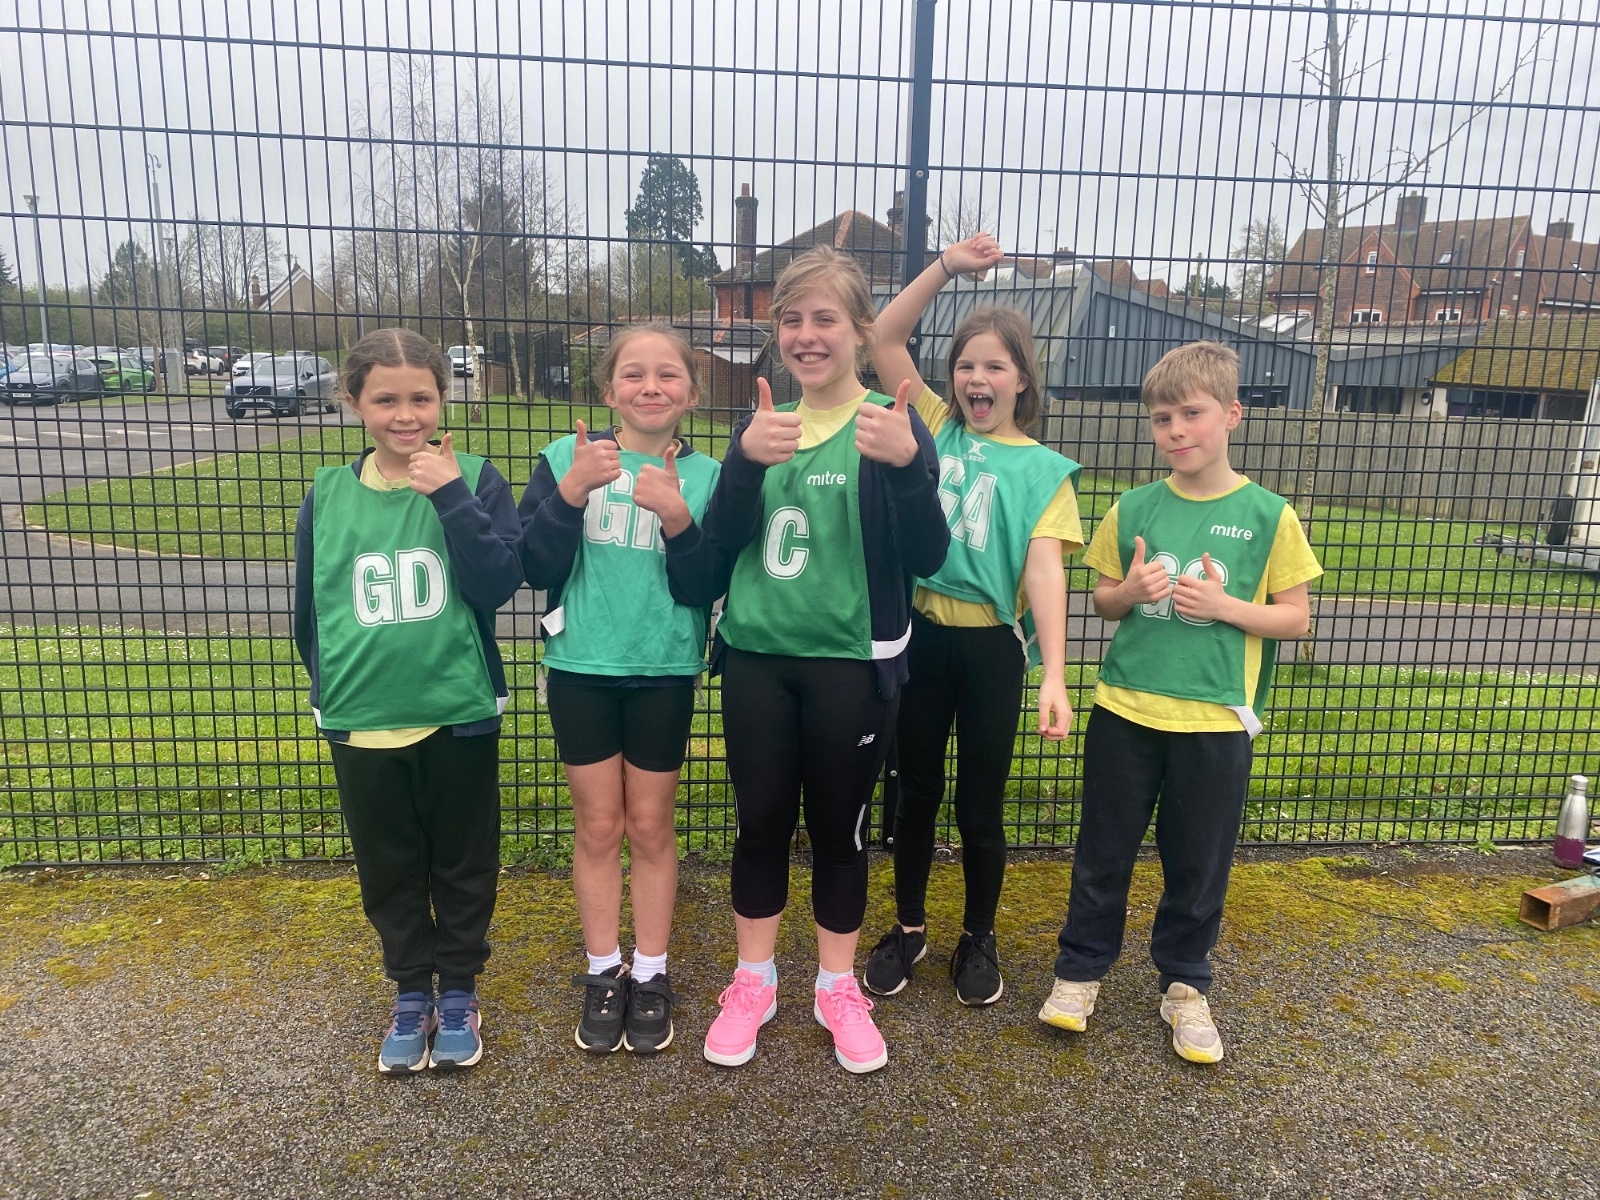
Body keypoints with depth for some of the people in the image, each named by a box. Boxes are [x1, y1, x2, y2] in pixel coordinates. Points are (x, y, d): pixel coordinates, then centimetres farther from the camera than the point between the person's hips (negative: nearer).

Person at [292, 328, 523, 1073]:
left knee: (463, 863, 14)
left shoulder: (474, 480, -6)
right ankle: (411, 993, 36)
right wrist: (334, 685, 12)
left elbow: (500, 584, -17)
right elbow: (309, 611, 10)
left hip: (459, 716, -2)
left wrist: (451, 495, -22)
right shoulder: (327, 496, 0)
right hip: (360, 723, 2)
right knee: (389, 869, 16)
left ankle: (459, 991, 34)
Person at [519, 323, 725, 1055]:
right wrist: (571, 492, -23)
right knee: (598, 827, 10)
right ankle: (603, 973, 27)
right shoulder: (566, 457, -4)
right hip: (581, 668, 0)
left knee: (650, 828, 11)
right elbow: (535, 567, -10)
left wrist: (678, 520, -24)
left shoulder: (706, 476, -4)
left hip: (664, 672, 0)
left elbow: (704, 589, -9)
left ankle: (651, 975, 27)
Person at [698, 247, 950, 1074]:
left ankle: (838, 988, 30)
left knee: (839, 826, 10)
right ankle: (753, 981, 31)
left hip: (851, 663, -3)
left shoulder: (891, 424, -5)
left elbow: (928, 557, -13)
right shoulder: (761, 422, 7)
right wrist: (745, 461, -21)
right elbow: (720, 541, -3)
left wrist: (908, 464, -31)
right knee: (760, 820, 11)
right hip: (757, 657, 3)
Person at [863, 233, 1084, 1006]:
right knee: (916, 792, 14)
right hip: (919, 633, 2)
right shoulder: (934, 426, 6)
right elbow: (883, 339, -1)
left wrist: (1054, 675, -21)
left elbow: (1044, 568, -12)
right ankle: (908, 927, 33)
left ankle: (978, 939, 31)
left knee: (979, 805, 10)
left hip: (991, 645, -1)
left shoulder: (1042, 469, 0)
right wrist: (946, 266, -11)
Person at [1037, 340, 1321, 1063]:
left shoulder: (1268, 516, -4)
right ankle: (1080, 968, 31)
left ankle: (1184, 985, 33)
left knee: (1198, 865, 12)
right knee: (1104, 852, 12)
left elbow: (1296, 618, 1)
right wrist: (1128, 591, -12)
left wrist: (1226, 607, -16)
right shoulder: (1133, 509, 1)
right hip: (1124, 711, 1)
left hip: (1215, 721, -1)